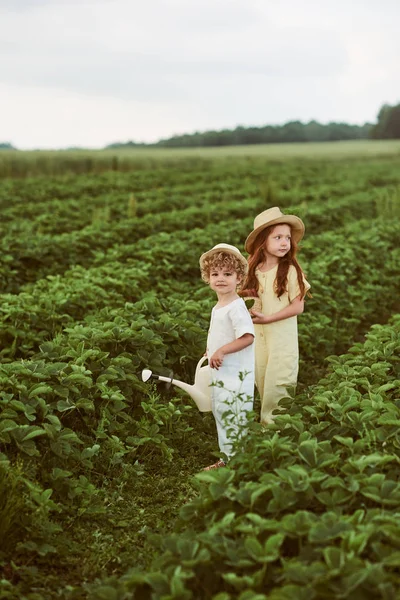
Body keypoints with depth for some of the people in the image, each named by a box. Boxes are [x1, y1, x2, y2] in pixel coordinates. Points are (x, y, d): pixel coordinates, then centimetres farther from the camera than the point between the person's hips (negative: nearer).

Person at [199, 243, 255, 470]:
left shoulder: (236, 307, -18)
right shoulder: (218, 307, 12)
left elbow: (247, 337, -26)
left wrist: (222, 351, -26)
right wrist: (212, 351, 19)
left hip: (236, 374, -10)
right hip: (220, 372, 10)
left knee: (234, 418, -6)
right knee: (222, 415, 18)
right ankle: (226, 458, 30)